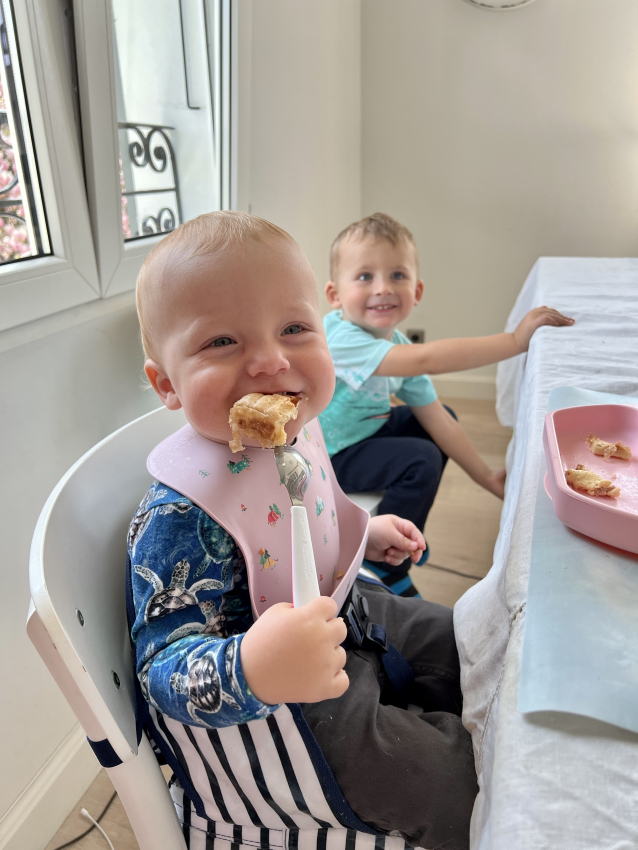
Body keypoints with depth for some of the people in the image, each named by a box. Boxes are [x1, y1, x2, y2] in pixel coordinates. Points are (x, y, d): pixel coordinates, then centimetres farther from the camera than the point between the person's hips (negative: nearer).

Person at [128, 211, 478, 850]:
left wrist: (364, 533, 7)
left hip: (341, 615, 8)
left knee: (451, 642, 22)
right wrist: (251, 672, -49)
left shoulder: (296, 434, -8)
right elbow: (165, 667, -31)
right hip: (273, 714, -7)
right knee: (448, 778, -6)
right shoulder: (180, 519, -34)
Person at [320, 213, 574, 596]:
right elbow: (426, 359, -42)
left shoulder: (397, 346, -5)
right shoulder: (339, 336, -30)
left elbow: (436, 418, -1)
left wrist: (485, 476, -1)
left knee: (444, 414, 16)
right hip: (326, 459, -9)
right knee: (420, 461, -23)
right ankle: (387, 570, 0)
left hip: (362, 431, 9)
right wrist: (515, 340, -38)